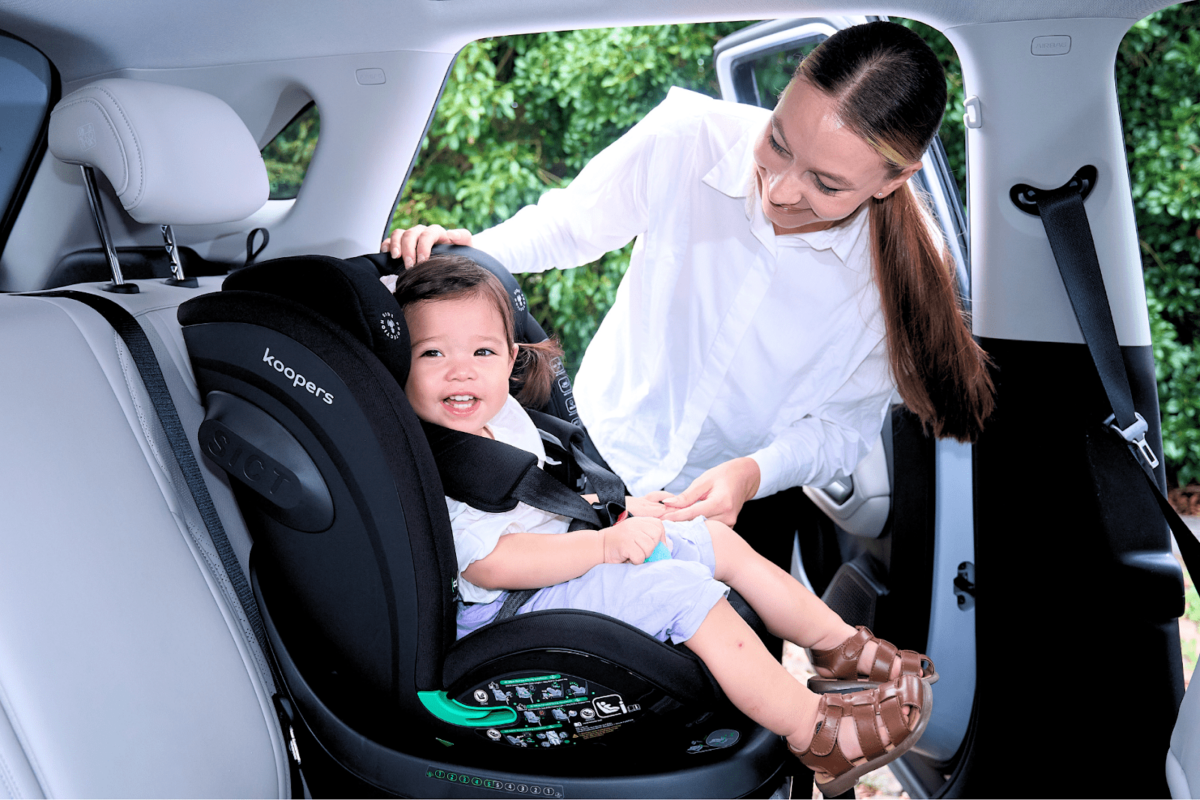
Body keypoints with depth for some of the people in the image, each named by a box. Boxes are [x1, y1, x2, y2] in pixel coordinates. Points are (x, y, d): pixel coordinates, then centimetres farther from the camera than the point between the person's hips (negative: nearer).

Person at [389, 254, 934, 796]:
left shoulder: (501, 413, 5)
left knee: (720, 541, 8)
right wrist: (606, 544, -26)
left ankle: (844, 645, 19)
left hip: (570, 549, 10)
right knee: (684, 591, -24)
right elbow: (492, 564, -31)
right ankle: (814, 734, -15)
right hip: (506, 614, -10)